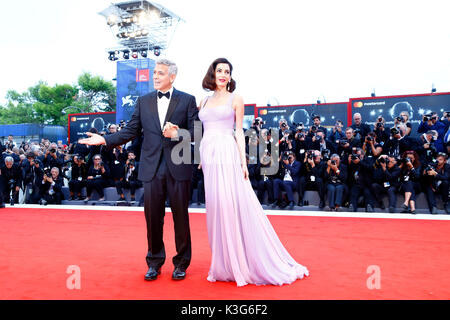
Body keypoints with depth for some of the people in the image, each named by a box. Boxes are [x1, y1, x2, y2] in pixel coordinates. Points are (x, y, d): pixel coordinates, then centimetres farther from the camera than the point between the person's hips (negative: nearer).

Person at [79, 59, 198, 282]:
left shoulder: (187, 100, 4)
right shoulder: (143, 101, 12)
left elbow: (196, 132, -1)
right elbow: (131, 131, 9)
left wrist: (178, 134, -19)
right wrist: (105, 139, -2)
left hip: (178, 166, -2)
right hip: (152, 168, 3)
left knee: (181, 216, 6)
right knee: (153, 217, 8)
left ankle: (181, 263, 22)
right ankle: (154, 263, 24)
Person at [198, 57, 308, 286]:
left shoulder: (235, 99, 6)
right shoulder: (204, 102, 18)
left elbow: (239, 132, 1)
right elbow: (202, 131, 18)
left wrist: (243, 161, -7)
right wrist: (201, 160, 10)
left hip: (227, 155, -4)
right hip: (208, 156, 5)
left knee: (233, 206, -7)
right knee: (215, 208, 5)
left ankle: (243, 263, 6)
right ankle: (224, 263, 16)